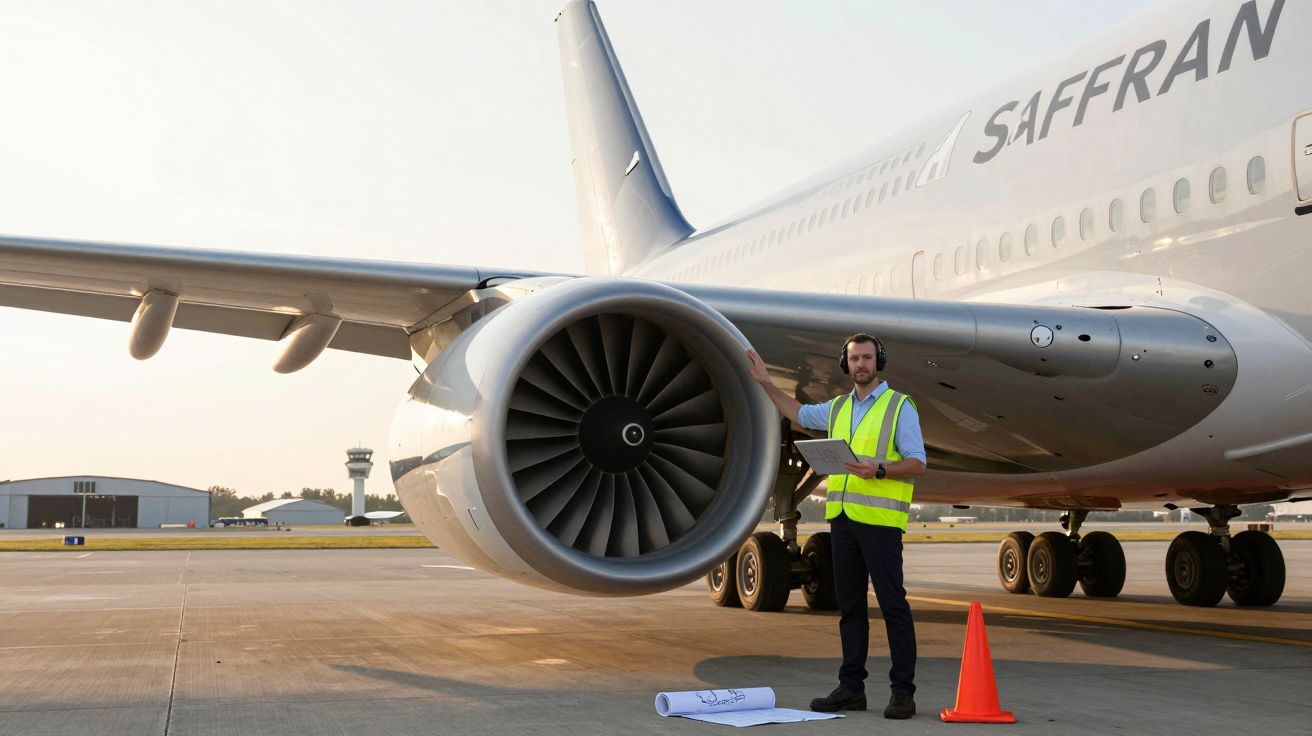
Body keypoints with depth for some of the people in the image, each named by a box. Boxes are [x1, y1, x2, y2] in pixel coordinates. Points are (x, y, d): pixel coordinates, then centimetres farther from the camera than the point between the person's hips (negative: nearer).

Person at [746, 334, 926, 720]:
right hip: (842, 517, 6)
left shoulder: (900, 406, -2)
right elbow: (798, 413, 36)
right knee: (850, 606, 9)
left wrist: (879, 470, -22)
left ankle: (902, 692, -2)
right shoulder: (838, 408, 16)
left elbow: (917, 463, -7)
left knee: (893, 605, -6)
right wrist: (766, 383, 32)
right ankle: (851, 687, 15)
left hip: (879, 518, -6)